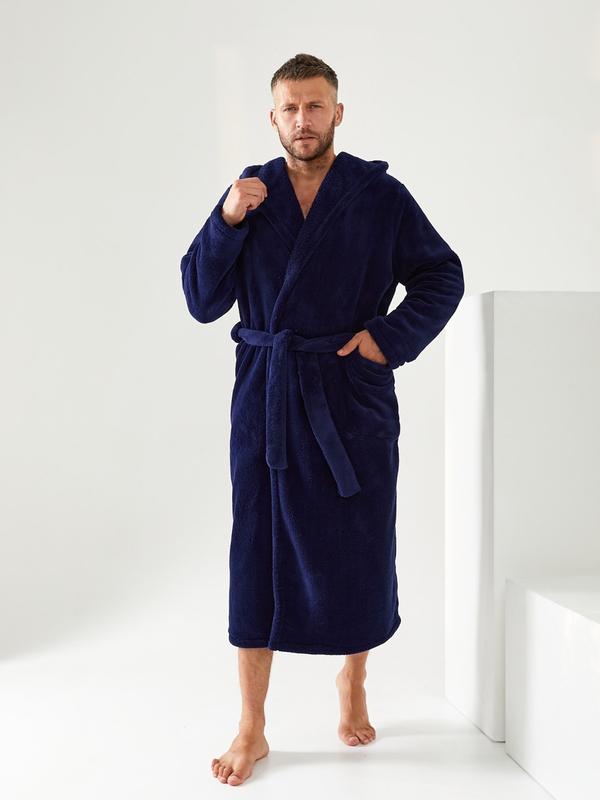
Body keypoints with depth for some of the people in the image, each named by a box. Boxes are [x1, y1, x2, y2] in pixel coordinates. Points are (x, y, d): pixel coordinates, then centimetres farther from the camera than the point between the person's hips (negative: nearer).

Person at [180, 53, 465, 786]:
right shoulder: (249, 192, 4)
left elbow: (442, 276, 6)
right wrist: (226, 221, -13)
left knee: (358, 551, 9)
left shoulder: (380, 194, 0)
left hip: (352, 401, 0)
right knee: (258, 555, 3)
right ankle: (252, 730, 18)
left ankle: (352, 682, 38)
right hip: (265, 400, 1)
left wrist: (392, 337, -8)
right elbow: (202, 302, 0)